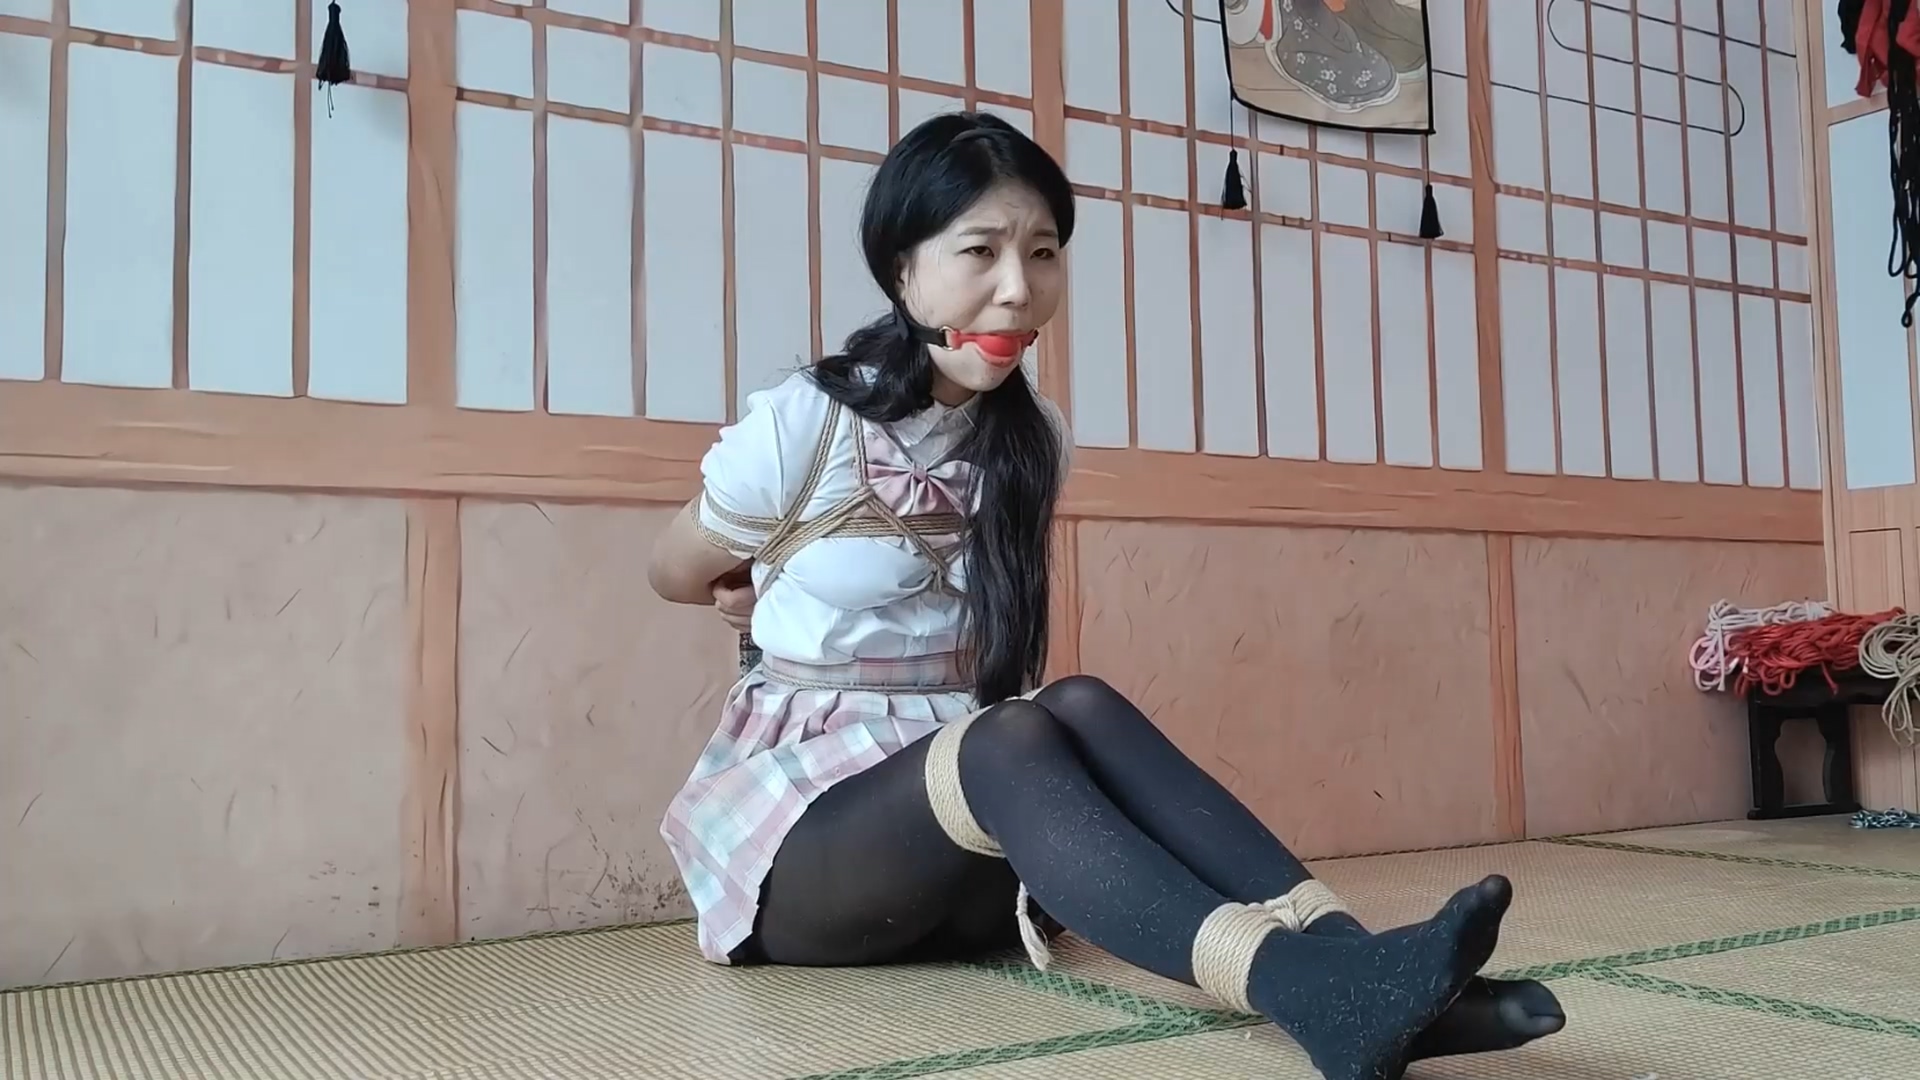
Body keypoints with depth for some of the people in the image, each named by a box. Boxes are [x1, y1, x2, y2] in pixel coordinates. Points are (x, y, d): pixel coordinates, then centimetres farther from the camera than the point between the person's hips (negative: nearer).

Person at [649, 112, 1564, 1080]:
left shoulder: (1032, 439, 2)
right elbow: (674, 577, 5)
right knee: (1008, 738, -35)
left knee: (1082, 707, -29)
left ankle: (1345, 957, -46)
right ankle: (1301, 990, -55)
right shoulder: (801, 424, -12)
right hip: (797, 807, -3)